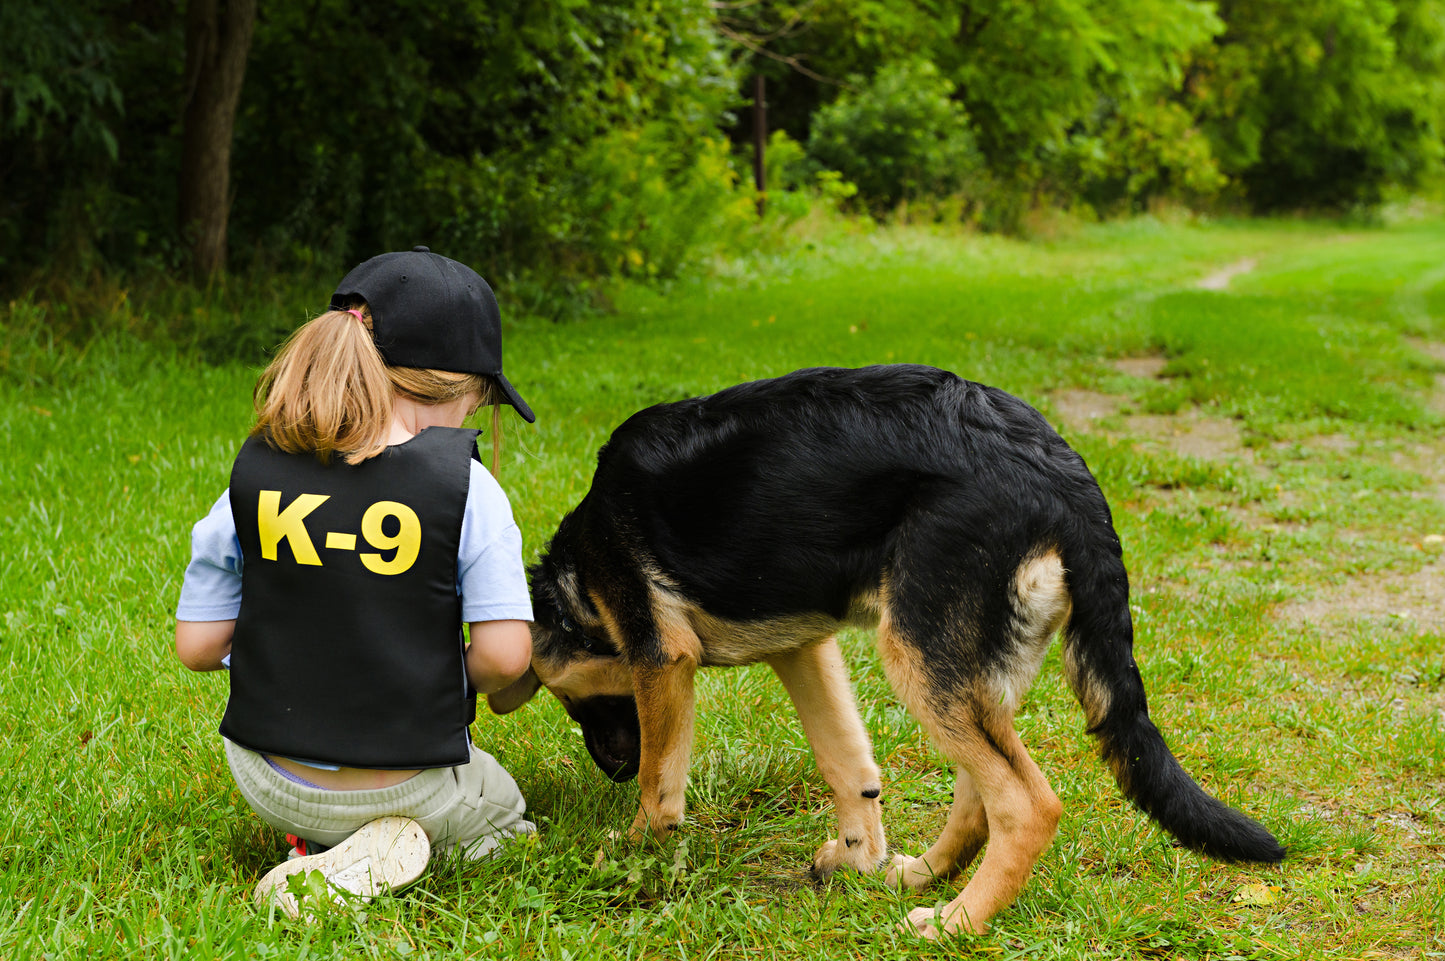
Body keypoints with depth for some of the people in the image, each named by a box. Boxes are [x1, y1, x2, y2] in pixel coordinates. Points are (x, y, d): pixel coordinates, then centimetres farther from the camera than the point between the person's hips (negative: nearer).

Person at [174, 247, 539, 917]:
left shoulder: (255, 473, -8)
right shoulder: (465, 486, -16)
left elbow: (196, 646, -3)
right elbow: (504, 656, -19)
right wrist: (452, 683, 5)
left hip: (271, 785, 4)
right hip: (409, 781, -3)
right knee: (507, 817, 30)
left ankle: (320, 846, 7)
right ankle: (377, 851, -2)